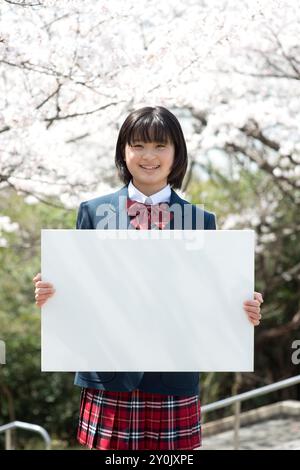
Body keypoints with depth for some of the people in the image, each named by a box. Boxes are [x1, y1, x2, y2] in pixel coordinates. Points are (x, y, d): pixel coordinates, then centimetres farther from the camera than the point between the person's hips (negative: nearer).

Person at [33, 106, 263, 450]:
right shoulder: (94, 212, 7)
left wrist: (243, 311, -13)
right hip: (108, 380, 0)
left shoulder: (200, 220, 8)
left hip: (173, 381, 0)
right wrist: (51, 295, -13)